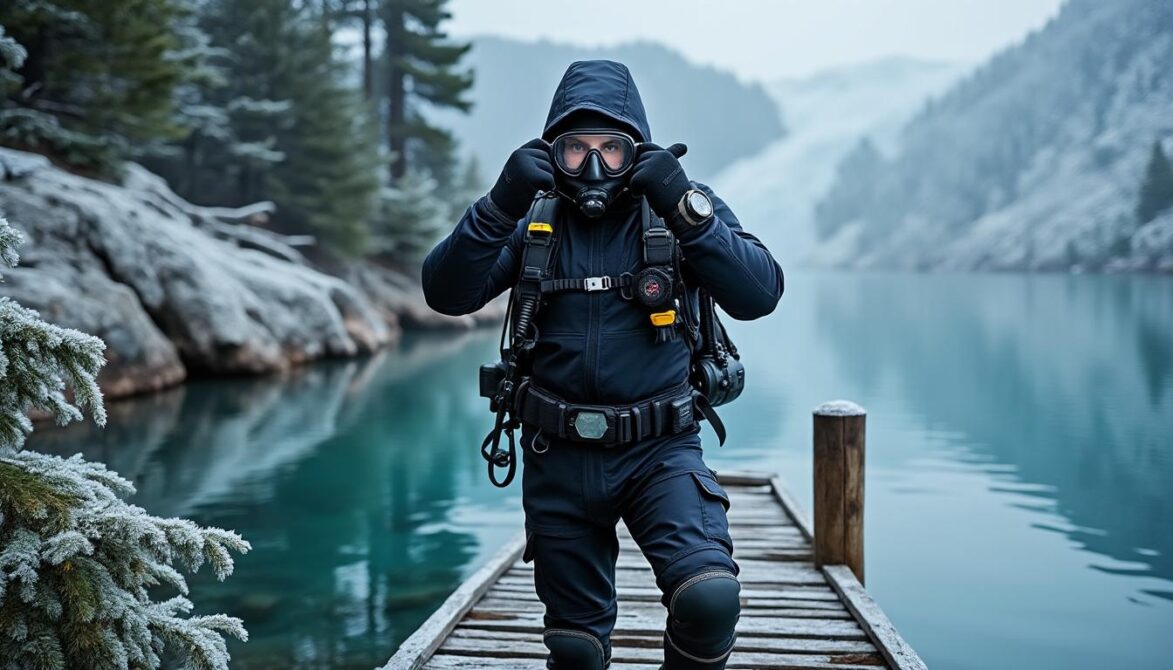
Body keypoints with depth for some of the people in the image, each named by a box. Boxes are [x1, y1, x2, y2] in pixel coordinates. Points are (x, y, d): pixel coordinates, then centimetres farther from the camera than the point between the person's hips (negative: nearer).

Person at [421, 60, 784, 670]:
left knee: (710, 598, -24)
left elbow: (759, 295, -15)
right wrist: (500, 205, -22)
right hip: (559, 458, 2)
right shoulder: (534, 219, 1)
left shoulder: (686, 208, -2)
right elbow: (446, 294, -9)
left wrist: (686, 211, -25)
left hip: (659, 450, -2)